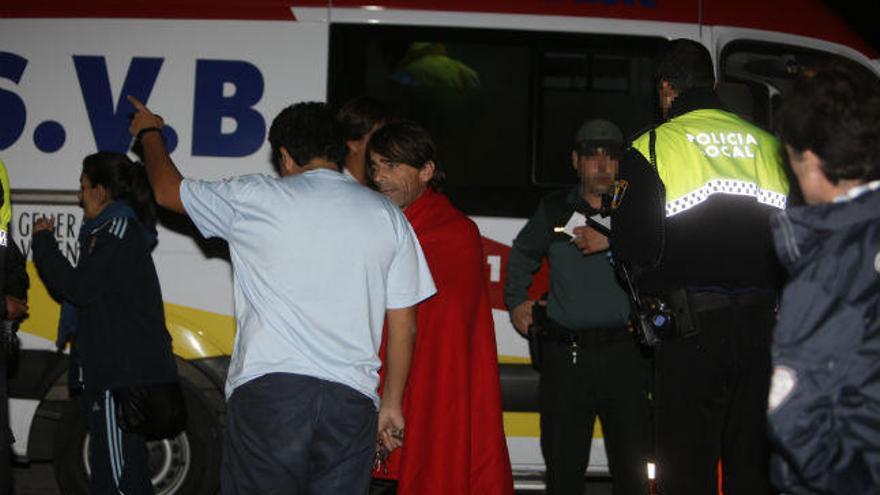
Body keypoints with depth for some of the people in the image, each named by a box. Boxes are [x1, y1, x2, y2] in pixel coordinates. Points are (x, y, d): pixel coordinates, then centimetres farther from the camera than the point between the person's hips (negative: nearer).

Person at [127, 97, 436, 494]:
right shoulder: (388, 216, 10)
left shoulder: (254, 199, 3)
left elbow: (168, 190, 19)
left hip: (268, 390, -2)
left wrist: (150, 132, 39)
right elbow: (404, 325, 10)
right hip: (352, 401, 3)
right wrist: (392, 404, 20)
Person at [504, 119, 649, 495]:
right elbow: (522, 255, 29)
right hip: (565, 354, 1)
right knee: (563, 465, 5)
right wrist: (515, 301, 22)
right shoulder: (554, 210, 12)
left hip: (624, 352, -1)